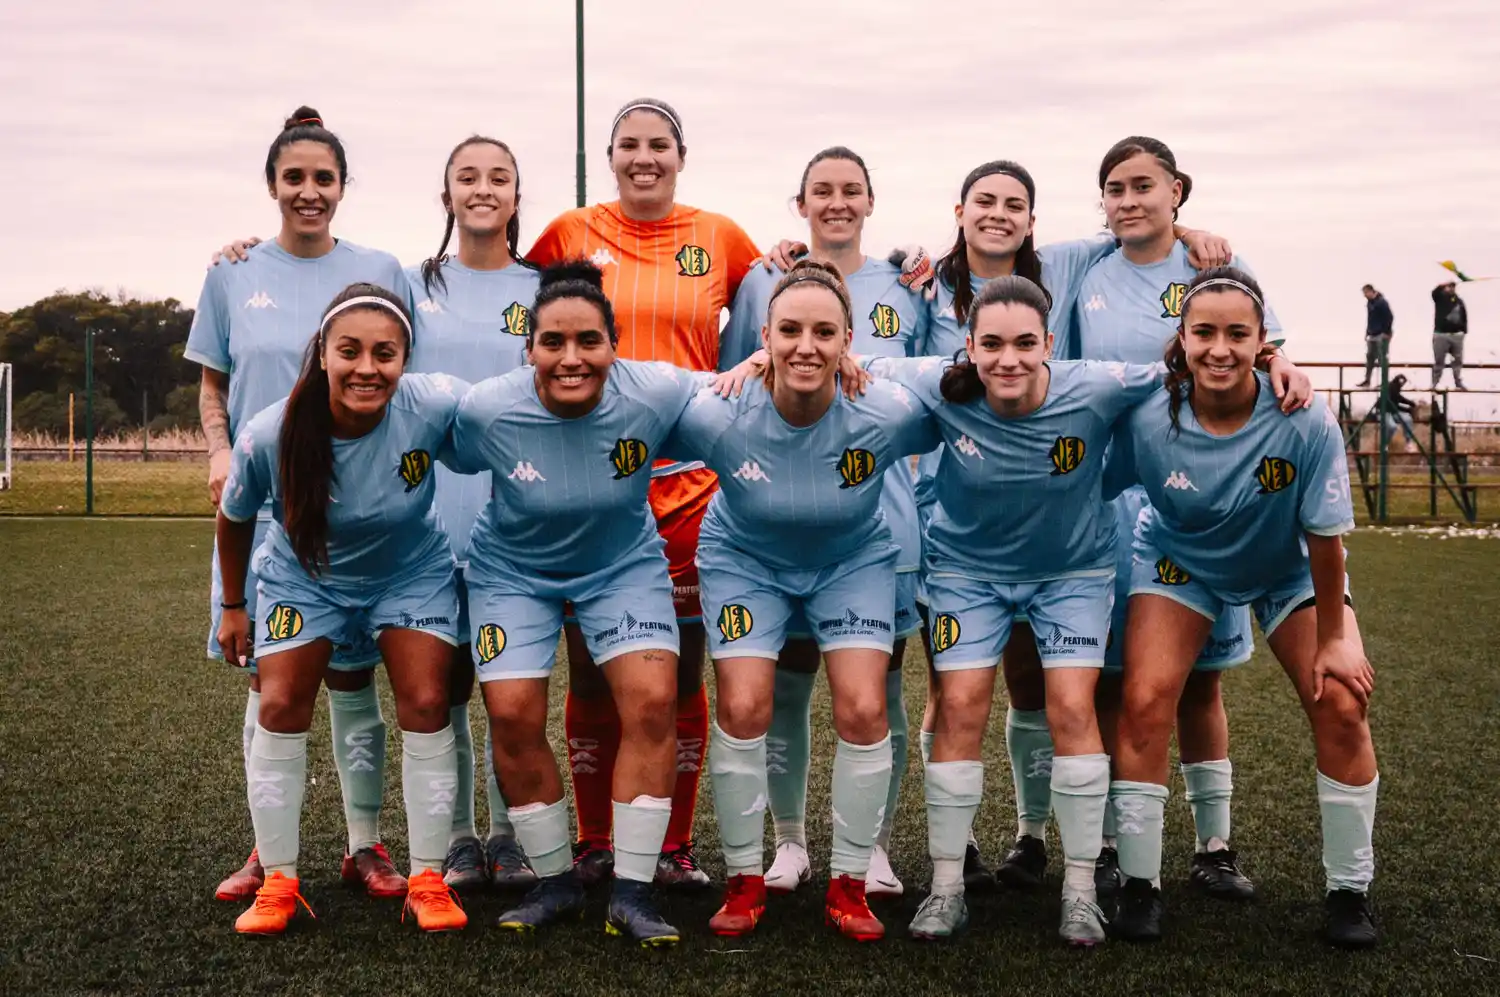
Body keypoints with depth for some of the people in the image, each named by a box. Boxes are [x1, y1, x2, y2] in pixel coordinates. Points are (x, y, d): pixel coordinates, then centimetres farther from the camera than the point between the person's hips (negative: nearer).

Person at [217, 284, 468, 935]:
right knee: (280, 709, -6)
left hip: (412, 571, 0)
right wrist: (233, 605, 4)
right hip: (303, 576, 0)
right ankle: (278, 881, 8)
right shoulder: (268, 437, -30)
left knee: (426, 706, -8)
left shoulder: (434, 406, -33)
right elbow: (235, 519, -8)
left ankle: (427, 879, 5)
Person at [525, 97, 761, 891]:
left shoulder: (720, 238, 7)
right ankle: (594, 843, 16)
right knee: (591, 669, 4)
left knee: (680, 669, 2)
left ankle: (675, 847, 13)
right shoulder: (571, 234, 6)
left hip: (687, 478, 0)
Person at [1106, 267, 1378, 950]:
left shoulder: (1307, 423, -32)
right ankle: (1139, 885, 1)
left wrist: (1333, 639, -13)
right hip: (1181, 562, 0)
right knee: (1144, 702, -16)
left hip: (1290, 571, 0)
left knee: (1342, 703, -13)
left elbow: (1325, 538, -22)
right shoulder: (1148, 420, -29)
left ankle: (1350, 889, 5)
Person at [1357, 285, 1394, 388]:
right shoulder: (1369, 303, 12)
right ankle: (1367, 380, 15)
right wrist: (1367, 332, 16)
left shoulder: (1381, 302, -15)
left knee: (1383, 358, -5)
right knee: (1370, 357, 10)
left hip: (1382, 336, -9)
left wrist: (1386, 332, -17)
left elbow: (1389, 318, -17)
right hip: (1372, 335, 9)